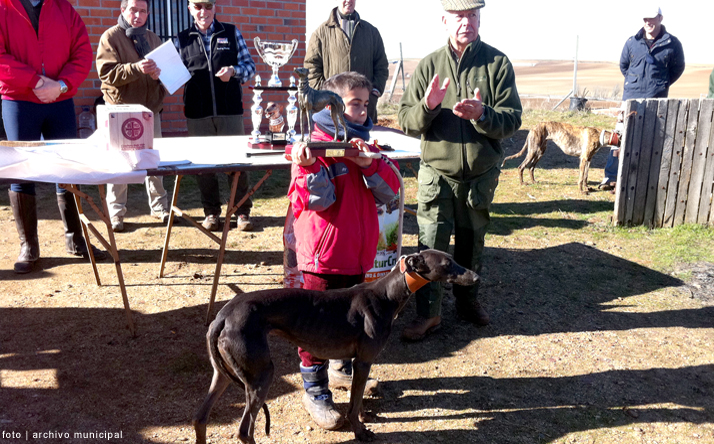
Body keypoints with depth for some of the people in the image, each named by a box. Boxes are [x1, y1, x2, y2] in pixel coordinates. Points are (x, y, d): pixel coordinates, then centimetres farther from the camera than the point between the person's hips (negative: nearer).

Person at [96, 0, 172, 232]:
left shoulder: (153, 39, 15)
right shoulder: (111, 37, -3)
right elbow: (107, 73, -14)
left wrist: (158, 73, -7)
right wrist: (136, 68, -28)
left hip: (150, 109, 5)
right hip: (121, 109, -5)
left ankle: (159, 206, 20)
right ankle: (116, 212, 5)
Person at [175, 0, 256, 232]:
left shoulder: (231, 33, 8)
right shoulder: (182, 39, 10)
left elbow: (249, 65, 6)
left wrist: (234, 71, -13)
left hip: (230, 109, -1)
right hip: (197, 112, 1)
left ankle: (243, 211, 14)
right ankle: (211, 212, 18)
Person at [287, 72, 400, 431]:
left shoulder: (365, 145, 8)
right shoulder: (314, 146, -12)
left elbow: (389, 192, -1)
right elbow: (319, 200, -21)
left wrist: (369, 164, -16)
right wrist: (307, 166, -36)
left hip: (358, 252, 7)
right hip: (324, 255, -7)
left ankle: (342, 369, 43)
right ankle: (315, 391, 19)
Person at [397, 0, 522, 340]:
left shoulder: (497, 63, -2)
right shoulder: (429, 65, 0)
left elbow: (512, 120, -7)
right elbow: (406, 120, -3)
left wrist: (482, 115, -26)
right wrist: (427, 106, -23)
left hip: (481, 175, 1)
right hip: (437, 174, -1)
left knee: (472, 243, 16)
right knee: (431, 246, 0)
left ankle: (468, 300, 37)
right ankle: (428, 312, 15)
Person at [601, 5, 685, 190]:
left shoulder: (672, 43, 0)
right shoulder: (632, 42, 4)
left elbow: (678, 68, 11)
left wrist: (662, 84, 6)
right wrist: (634, 82, 13)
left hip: (656, 99, -1)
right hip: (631, 96, 2)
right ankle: (610, 177, 6)